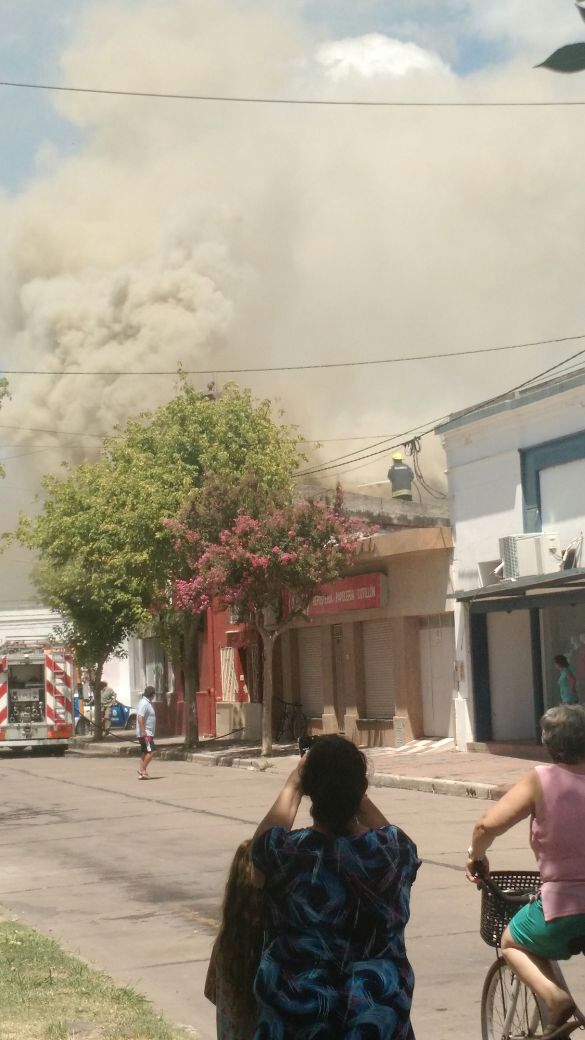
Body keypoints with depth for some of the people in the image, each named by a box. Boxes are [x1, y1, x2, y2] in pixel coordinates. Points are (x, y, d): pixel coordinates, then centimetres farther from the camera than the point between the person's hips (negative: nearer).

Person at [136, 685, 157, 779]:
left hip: (147, 733, 10)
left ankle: (142, 772, 9)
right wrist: (143, 731, -26)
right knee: (151, 751, -12)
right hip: (145, 733, -10)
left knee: (146, 752, 10)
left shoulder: (146, 702, 16)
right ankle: (142, 769, -8)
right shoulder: (144, 703, -16)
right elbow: (140, 717, -24)